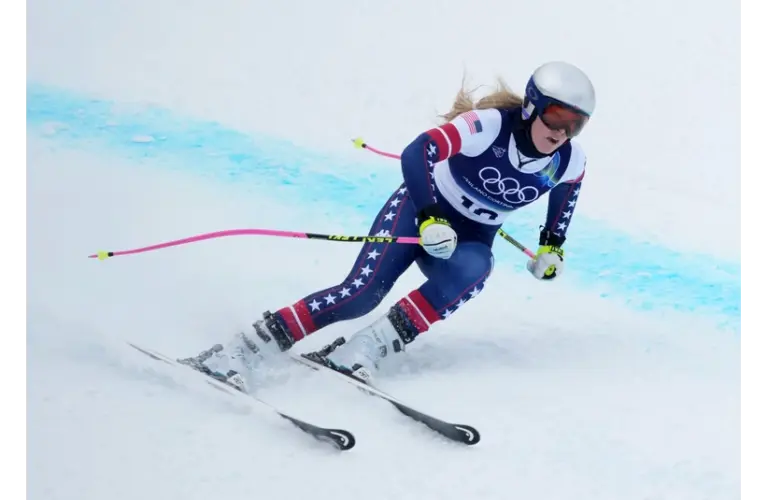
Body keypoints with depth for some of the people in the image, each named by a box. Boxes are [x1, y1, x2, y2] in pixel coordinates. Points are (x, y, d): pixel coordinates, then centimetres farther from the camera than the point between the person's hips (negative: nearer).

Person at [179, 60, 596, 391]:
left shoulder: (570, 162, -10)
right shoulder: (490, 125, -26)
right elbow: (415, 155, -35)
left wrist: (553, 244, 13)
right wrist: (429, 218, -42)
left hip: (470, 238, 4)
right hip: (421, 209, -4)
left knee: (474, 269, -34)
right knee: (360, 294, -25)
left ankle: (367, 347, -36)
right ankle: (239, 351, -22)